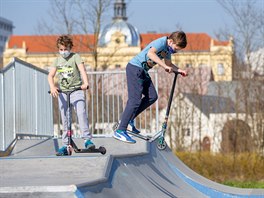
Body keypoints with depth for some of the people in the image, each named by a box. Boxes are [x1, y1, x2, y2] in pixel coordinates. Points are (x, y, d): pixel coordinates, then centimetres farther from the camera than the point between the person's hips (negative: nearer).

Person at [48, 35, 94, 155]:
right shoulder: (57, 60, 10)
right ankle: (65, 146, 10)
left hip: (76, 90, -4)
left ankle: (87, 139, -21)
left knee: (81, 112, -23)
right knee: (64, 120, 5)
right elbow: (50, 75, 0)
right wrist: (52, 87, -20)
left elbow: (82, 70, -14)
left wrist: (85, 83, -33)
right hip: (62, 92, 4)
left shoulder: (75, 57, -1)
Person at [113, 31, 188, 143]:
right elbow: (150, 54, -37)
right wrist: (164, 66, -37)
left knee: (152, 97, 6)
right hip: (134, 68, -10)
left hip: (142, 71, 10)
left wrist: (179, 70, 8)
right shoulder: (161, 42, -19)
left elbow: (169, 64, 23)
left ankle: (129, 119, 13)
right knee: (135, 100, -15)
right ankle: (120, 131, -16)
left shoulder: (168, 48, 11)